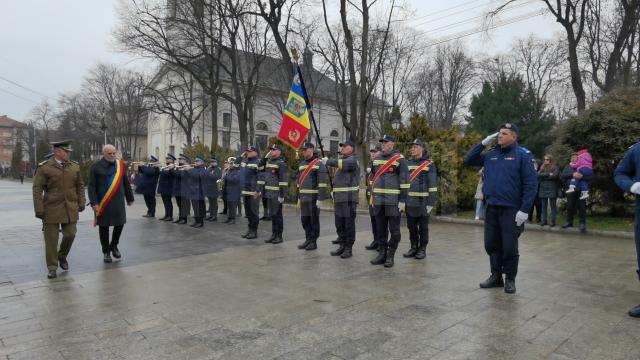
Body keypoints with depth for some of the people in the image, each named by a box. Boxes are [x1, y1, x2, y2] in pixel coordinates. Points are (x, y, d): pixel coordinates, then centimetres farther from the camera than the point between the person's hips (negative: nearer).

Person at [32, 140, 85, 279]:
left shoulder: (75, 167, 6)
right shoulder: (44, 167, -5)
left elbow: (80, 186, 12)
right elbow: (37, 189, -6)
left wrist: (81, 203, 5)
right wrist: (39, 209, -11)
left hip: (70, 208, 3)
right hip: (51, 209, -3)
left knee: (70, 234, 2)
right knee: (51, 239, 2)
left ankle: (62, 256, 31)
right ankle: (52, 268, 14)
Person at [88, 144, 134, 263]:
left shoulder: (120, 165, 6)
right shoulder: (96, 167, -4)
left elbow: (126, 183, 12)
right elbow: (91, 186, -5)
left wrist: (130, 198, 15)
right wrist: (94, 203, -12)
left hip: (118, 202, 3)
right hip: (103, 203, -3)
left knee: (120, 224, 3)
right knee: (104, 227, 6)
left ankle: (114, 246, 27)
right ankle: (106, 251, 20)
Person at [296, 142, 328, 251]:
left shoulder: (319, 164, -7)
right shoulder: (302, 164, 14)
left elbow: (322, 182, -13)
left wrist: (320, 199, -18)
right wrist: (299, 197, 16)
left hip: (314, 198, -6)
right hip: (304, 197, 7)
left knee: (314, 220, 1)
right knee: (304, 219, 10)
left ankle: (314, 242, 10)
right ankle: (308, 240, 22)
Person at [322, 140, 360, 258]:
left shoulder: (352, 160, -6)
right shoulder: (342, 159, 21)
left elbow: (344, 164, -30)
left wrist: (328, 161, -24)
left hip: (349, 198, -8)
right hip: (338, 198, 8)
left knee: (349, 223, -1)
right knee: (339, 224, 11)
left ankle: (349, 248, 6)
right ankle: (342, 246, 21)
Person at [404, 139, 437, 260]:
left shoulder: (429, 164, -4)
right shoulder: (408, 163, 10)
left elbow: (432, 184, -7)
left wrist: (431, 202, -12)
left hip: (423, 202, -4)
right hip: (409, 201, 5)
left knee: (423, 227, 6)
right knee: (411, 226, 12)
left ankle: (422, 249, 16)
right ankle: (414, 247, 24)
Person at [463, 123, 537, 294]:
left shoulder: (523, 155, -5)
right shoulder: (491, 154, 10)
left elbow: (531, 184, -10)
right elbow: (468, 160, 14)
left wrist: (524, 210, -16)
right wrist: (483, 143, 4)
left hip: (511, 209, -5)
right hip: (492, 208, 5)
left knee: (509, 247, 4)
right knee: (491, 244, 11)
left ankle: (510, 279, 20)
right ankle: (496, 276, 26)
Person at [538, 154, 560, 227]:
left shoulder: (555, 167, 1)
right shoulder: (542, 167, 13)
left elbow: (555, 175, -15)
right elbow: (538, 175, -4)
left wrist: (544, 176, -8)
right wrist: (548, 174, -13)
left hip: (552, 189, -4)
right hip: (543, 189, 4)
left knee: (553, 206, 1)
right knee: (544, 206, 6)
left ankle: (553, 221, 5)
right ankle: (544, 220, 12)